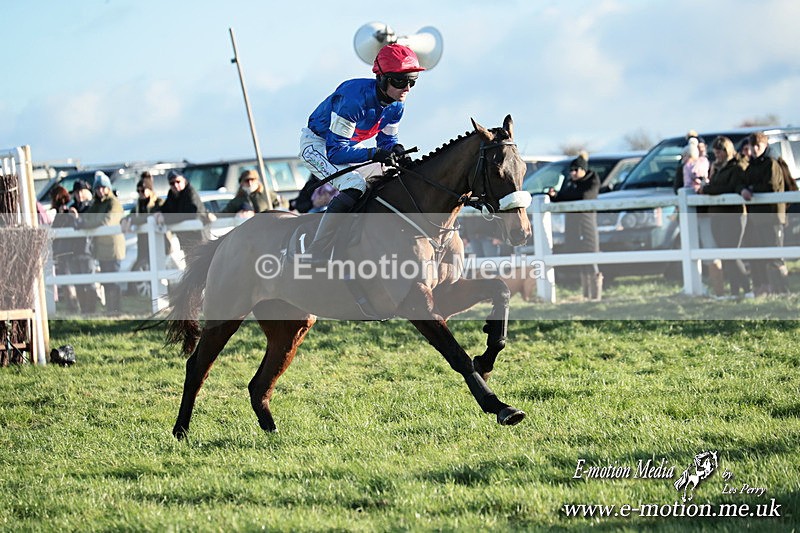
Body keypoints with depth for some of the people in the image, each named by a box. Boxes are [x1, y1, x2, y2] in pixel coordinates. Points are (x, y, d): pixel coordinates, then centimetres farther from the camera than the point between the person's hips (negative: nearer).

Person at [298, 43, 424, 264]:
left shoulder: (397, 104, -12)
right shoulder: (355, 97, -35)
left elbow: (386, 140, 2)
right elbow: (335, 152, -35)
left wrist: (394, 149, -22)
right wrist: (374, 154, -47)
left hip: (349, 145, 9)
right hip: (317, 144, -9)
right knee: (354, 185, -31)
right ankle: (314, 257, -31)